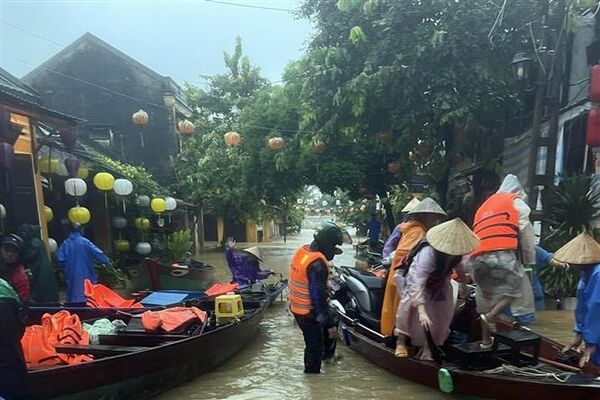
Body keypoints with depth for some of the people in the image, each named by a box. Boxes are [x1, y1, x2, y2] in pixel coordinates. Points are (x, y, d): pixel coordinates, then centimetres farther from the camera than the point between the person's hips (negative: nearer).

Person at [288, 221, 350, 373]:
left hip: (296, 306, 9)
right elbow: (319, 296, -26)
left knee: (331, 322, 27)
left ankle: (327, 355, 44)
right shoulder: (317, 264, -29)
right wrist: (329, 324, -20)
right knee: (315, 346, 10)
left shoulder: (302, 251, -4)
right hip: (308, 312, -9)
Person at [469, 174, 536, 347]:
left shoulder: (485, 205, 31)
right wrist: (529, 259, 14)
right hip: (502, 255, -6)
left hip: (477, 258, 6)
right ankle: (490, 316, -13)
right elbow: (526, 232, 7)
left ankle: (485, 339, 20)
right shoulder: (516, 202, 15)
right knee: (516, 288, 5)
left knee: (486, 296, 15)